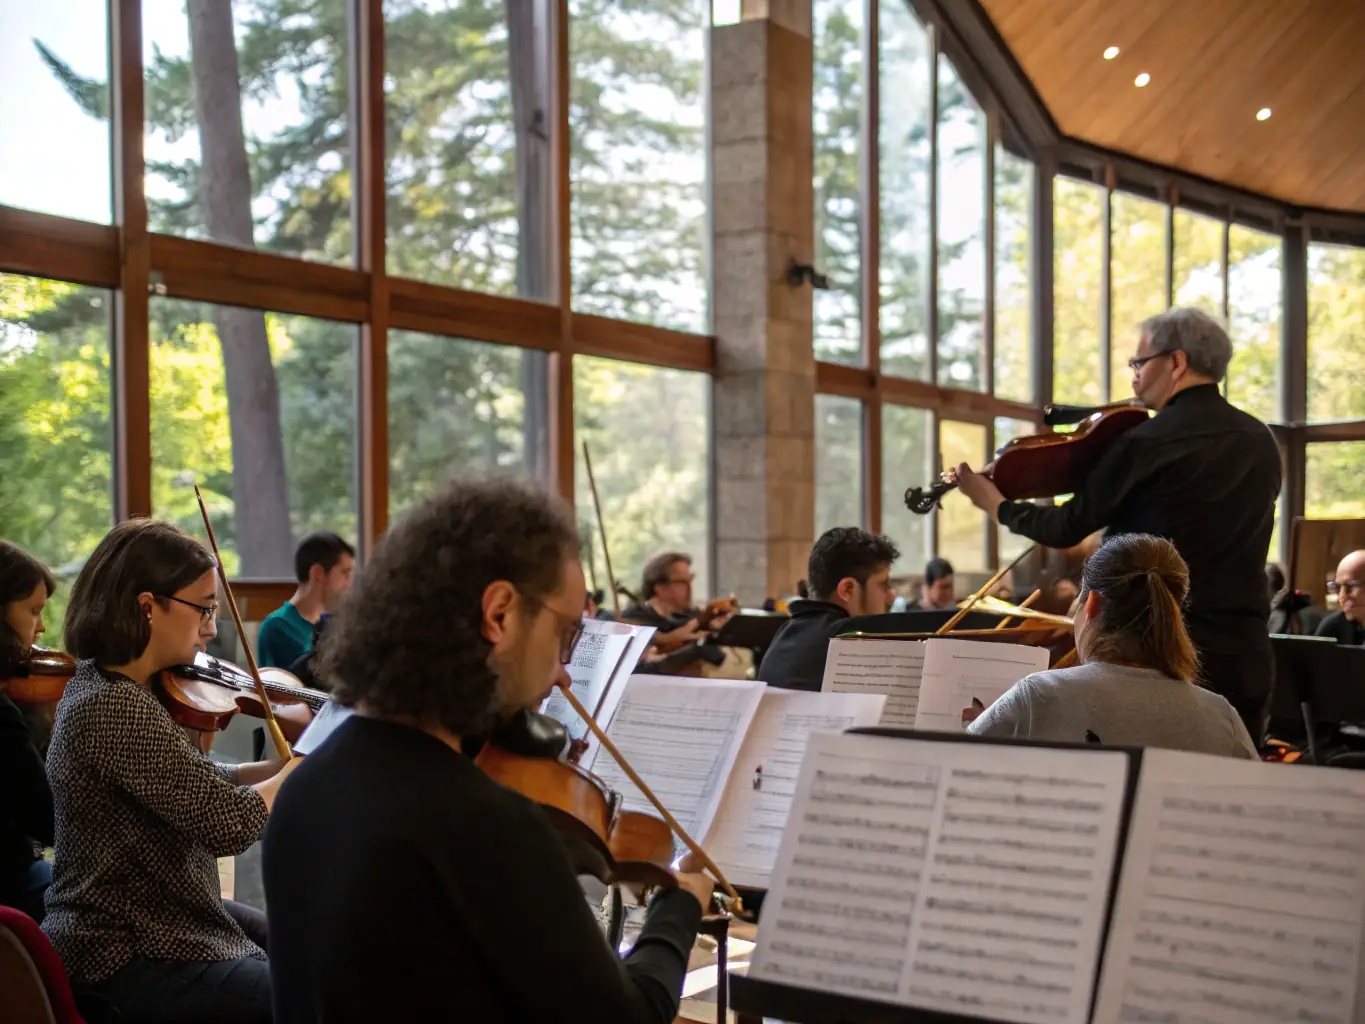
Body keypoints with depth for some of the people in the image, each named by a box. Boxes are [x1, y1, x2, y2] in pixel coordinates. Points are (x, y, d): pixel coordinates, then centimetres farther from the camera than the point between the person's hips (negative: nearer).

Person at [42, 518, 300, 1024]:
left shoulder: (101, 684, 6)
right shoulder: (116, 709, -26)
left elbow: (202, 786, 12)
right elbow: (231, 823, -27)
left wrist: (284, 765, -3)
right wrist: (310, 763, -11)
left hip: (146, 918, 11)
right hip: (126, 964, -11)